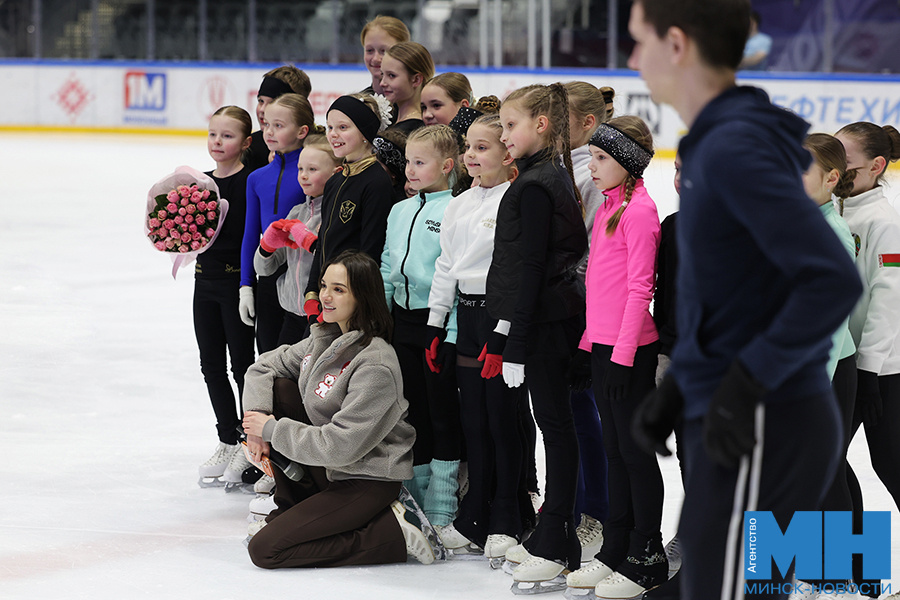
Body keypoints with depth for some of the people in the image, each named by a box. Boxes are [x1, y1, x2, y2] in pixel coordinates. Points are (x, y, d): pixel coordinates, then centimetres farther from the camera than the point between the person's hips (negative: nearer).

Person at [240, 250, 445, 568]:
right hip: (326, 467, 9)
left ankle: (394, 531, -8)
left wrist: (273, 429, -17)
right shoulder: (323, 339, 3)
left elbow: (341, 445, -27)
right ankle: (291, 508, 8)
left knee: (264, 550, -15)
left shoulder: (376, 366, -24)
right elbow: (264, 366, 12)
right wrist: (258, 415, -7)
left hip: (368, 480, -9)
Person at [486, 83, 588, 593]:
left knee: (555, 423, -7)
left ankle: (556, 550, -6)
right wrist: (507, 331, 22)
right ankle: (553, 536, 19)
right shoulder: (555, 177, 14)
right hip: (560, 316, 10)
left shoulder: (535, 186, -16)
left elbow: (529, 268, -19)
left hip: (545, 322, -10)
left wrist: (516, 344, -18)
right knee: (556, 423, 12)